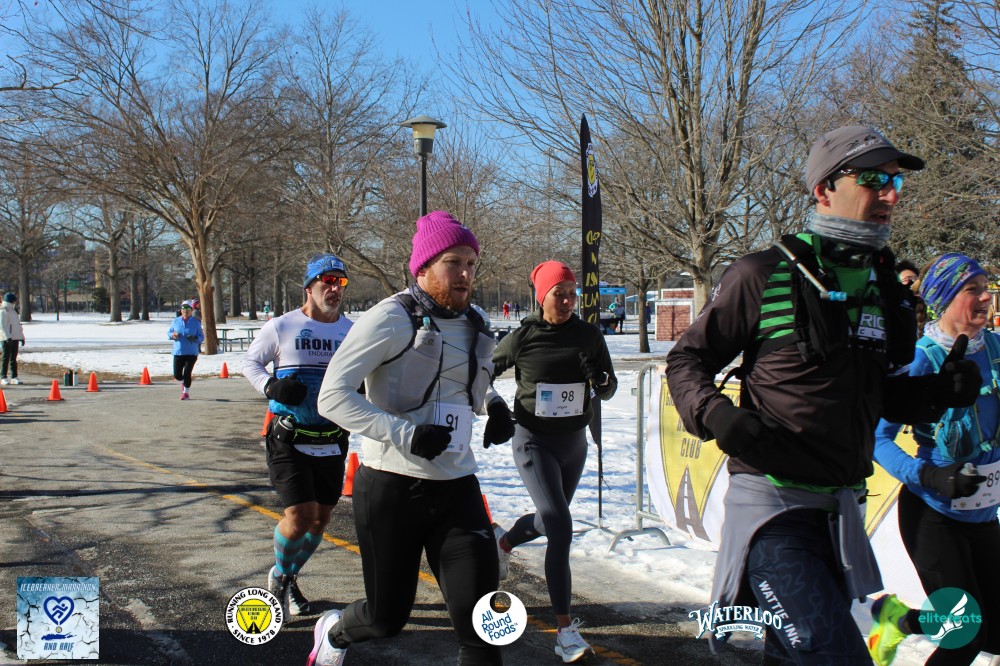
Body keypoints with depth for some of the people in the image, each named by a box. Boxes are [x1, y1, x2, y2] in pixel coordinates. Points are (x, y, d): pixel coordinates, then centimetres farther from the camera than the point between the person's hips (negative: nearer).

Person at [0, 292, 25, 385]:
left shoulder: (14, 310, 18)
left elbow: (18, 324, 23)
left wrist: (21, 336, 20)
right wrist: (8, 337, -24)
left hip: (15, 338, 8)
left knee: (13, 358, 9)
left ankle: (14, 377, 13)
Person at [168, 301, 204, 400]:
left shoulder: (196, 322, 0)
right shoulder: (176, 321, 6)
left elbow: (202, 337, 1)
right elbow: (168, 333, 15)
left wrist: (195, 338, -20)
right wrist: (172, 335, -9)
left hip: (191, 353, -2)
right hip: (178, 352, 2)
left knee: (187, 373, -6)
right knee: (177, 375, 2)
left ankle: (186, 392, 15)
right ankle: (183, 382, 38)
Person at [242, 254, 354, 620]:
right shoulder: (282, 326, -7)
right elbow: (250, 361, 5)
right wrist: (270, 386, -15)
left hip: (332, 441, 4)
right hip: (288, 438, -4)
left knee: (321, 519, 11)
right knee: (299, 515, -12)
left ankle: (289, 579, 36)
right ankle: (278, 575, 19)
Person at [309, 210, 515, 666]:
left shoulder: (475, 324, 7)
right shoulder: (392, 318, -13)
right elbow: (333, 396, -17)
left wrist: (494, 406, 3)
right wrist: (406, 435, -26)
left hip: (456, 487, 5)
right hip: (391, 487, -5)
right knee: (388, 616, 10)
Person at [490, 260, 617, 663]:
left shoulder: (588, 336, -3)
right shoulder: (523, 337, -10)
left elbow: (608, 389, 1)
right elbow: (487, 369, 5)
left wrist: (601, 380, -20)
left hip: (573, 441, 5)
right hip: (533, 440, -5)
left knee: (550, 521, 22)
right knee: (560, 526, -17)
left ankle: (503, 541, 56)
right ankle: (565, 630, -11)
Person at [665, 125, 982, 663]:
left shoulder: (886, 289, 11)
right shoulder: (764, 275, -10)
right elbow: (687, 360, -4)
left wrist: (941, 391, 2)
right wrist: (716, 415, -23)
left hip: (842, 510, 7)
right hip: (773, 505, -7)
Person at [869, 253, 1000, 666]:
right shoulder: (920, 360, -17)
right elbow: (878, 440, -16)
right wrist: (930, 476, -29)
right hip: (933, 513, -6)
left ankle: (898, 618, 33)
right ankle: (896, 617, 23)